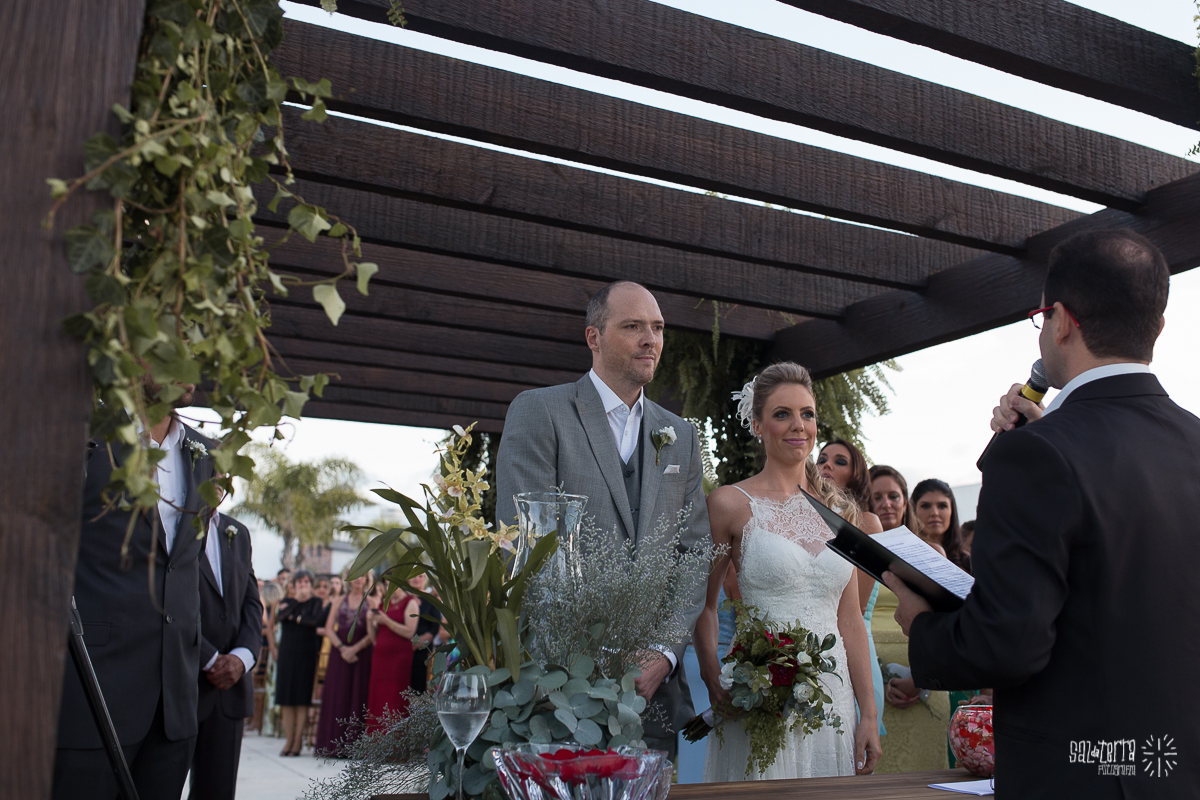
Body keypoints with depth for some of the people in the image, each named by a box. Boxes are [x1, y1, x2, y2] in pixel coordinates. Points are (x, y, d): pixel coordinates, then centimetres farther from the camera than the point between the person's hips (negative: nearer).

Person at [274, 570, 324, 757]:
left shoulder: (316, 602, 5)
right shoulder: (286, 601, 13)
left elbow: (315, 620, -12)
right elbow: (279, 617, -7)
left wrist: (293, 617, -3)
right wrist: (297, 600, -7)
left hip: (306, 652, -3)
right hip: (286, 652, 3)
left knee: (302, 696, -4)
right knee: (286, 697, 1)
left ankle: (298, 740, -1)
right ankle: (288, 739, 6)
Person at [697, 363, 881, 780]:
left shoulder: (838, 508, 8)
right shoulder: (731, 503, -5)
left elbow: (850, 620, 9)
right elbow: (703, 605, 0)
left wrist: (869, 714, 6)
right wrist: (714, 680, -15)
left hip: (834, 695, 4)